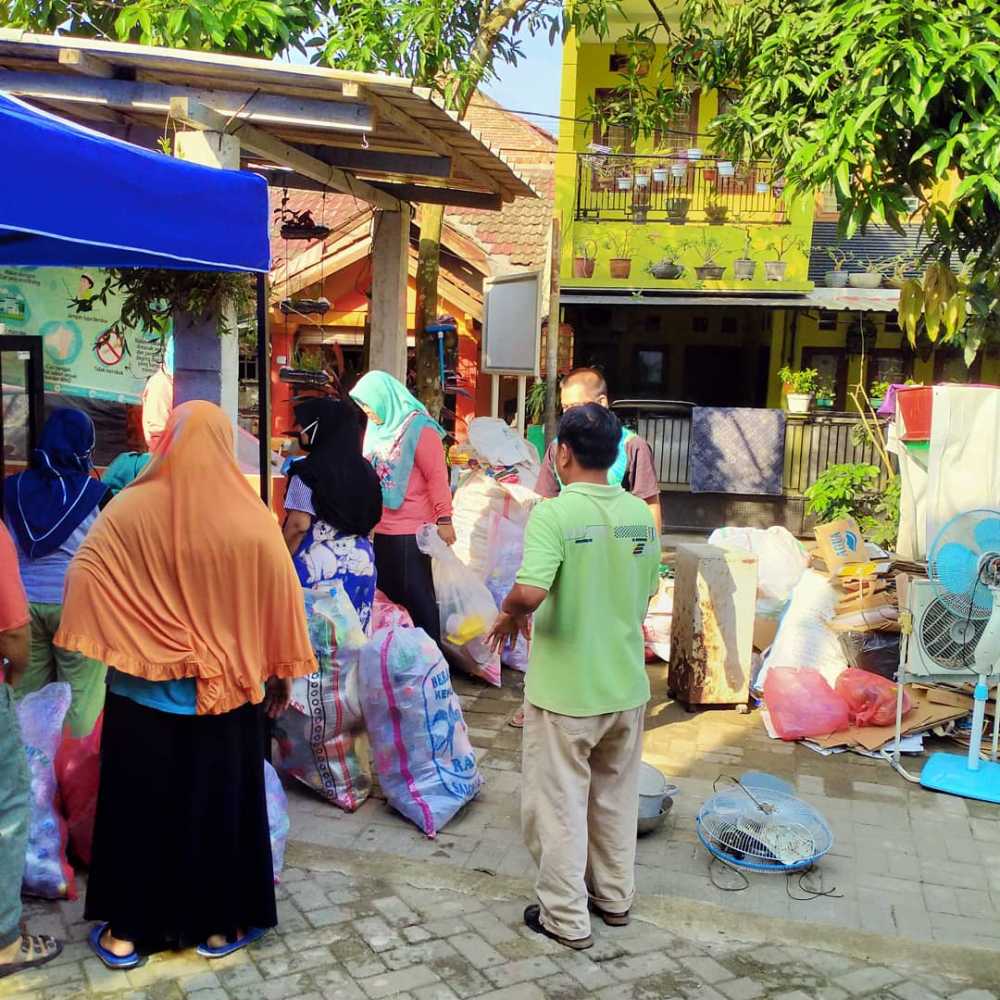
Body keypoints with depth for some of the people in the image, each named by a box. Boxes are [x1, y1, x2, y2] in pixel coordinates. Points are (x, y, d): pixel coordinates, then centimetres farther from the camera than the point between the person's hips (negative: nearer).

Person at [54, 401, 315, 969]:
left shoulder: (130, 509, -9)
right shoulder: (250, 516, -9)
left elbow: (84, 577, -7)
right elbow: (280, 600, -4)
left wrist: (103, 646, 4)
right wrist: (281, 673, 6)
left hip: (142, 689, 0)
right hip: (226, 691, 0)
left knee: (140, 803, 15)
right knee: (220, 803, 14)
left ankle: (129, 929, 26)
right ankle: (220, 925, 26)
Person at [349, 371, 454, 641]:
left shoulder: (419, 429, -9)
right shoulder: (377, 428, 11)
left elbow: (437, 477, -13)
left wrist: (443, 520, -18)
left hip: (410, 532, -7)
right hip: (380, 530, 7)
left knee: (417, 596, 0)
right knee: (387, 593, 12)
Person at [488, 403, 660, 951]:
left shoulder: (554, 512, -19)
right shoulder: (640, 513, 0)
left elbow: (529, 592, -32)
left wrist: (509, 614, -12)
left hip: (565, 690, -6)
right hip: (627, 685, 6)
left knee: (559, 804, 11)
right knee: (616, 798, 22)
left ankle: (566, 918, 23)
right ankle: (615, 897, 38)